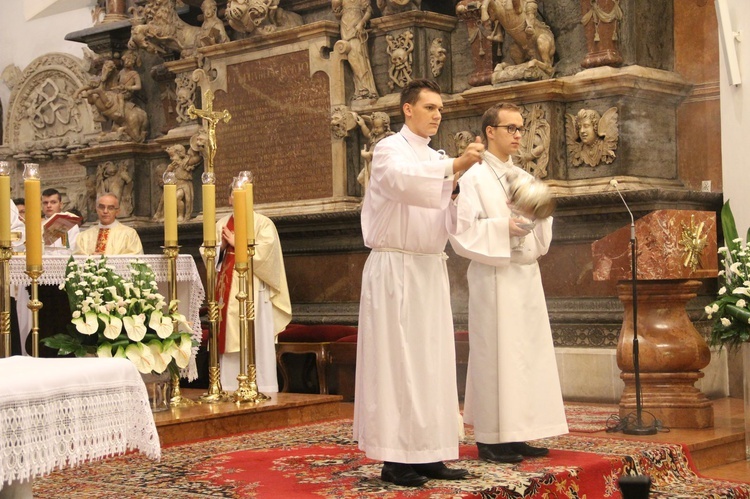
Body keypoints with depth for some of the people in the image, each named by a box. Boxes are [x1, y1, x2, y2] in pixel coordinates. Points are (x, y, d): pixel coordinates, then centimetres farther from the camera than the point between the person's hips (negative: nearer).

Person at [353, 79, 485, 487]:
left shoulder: (435, 159, 17)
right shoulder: (390, 149, -4)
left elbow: (440, 219, 10)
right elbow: (402, 181, -29)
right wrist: (455, 167, -34)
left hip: (430, 270, 8)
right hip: (395, 268, -7)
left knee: (431, 362, 6)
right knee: (396, 360, -6)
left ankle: (426, 454, 10)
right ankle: (394, 458, -2)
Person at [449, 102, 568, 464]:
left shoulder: (523, 178, 17)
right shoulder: (474, 178, -4)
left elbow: (541, 237, 17)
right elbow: (463, 232, -12)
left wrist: (538, 217, -3)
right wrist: (504, 227, -20)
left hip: (526, 275, 7)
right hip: (493, 277, -7)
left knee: (527, 352, 7)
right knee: (495, 354, -6)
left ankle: (515, 435, 13)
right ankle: (491, 440, 0)